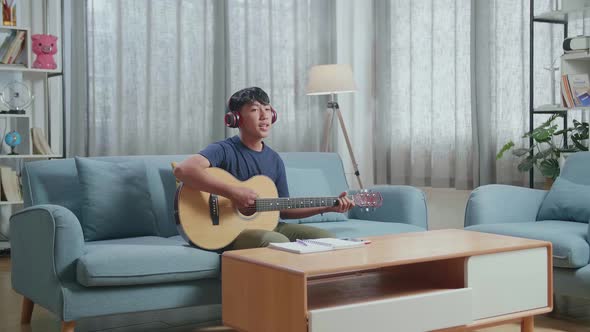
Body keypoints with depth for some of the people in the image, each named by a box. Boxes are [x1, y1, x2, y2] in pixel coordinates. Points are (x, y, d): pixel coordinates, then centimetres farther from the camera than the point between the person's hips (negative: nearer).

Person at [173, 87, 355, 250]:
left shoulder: (274, 159, 11)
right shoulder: (224, 150, -11)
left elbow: (284, 208, 16)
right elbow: (182, 170, -29)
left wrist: (329, 207, 6)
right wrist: (232, 192, -32)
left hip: (267, 226, 7)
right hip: (230, 231, -7)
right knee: (278, 243, -35)